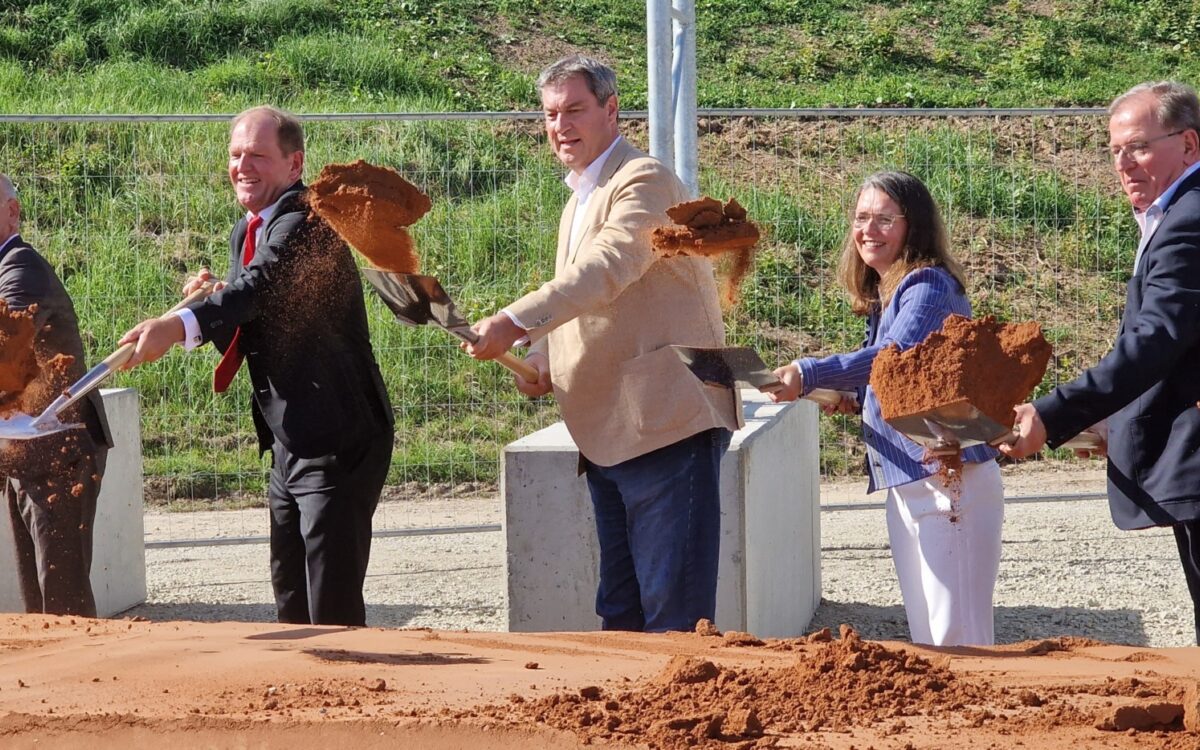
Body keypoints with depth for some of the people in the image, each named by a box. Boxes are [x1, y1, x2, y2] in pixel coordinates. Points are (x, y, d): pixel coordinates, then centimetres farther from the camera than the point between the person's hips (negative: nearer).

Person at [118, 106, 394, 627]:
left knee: (333, 616, -9)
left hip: (337, 442, -10)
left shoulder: (308, 221, -17)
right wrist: (208, 302, -3)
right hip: (288, 443, 10)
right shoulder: (246, 232, 13)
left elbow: (263, 285, -36)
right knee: (292, 608, 15)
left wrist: (183, 324, -52)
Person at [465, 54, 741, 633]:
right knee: (620, 609, 14)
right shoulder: (580, 199, 21)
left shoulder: (644, 182, -10)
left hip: (667, 425, -10)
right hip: (607, 433, 10)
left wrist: (515, 323, -34)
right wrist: (541, 363, 6)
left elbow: (606, 270, -26)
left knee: (673, 611, -9)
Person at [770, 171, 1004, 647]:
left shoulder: (928, 285, -11)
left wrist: (808, 375, -37)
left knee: (957, 637, -9)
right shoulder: (882, 295, 17)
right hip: (906, 484, 10)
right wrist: (852, 397, 8)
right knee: (926, 634, 12)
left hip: (946, 478, -10)